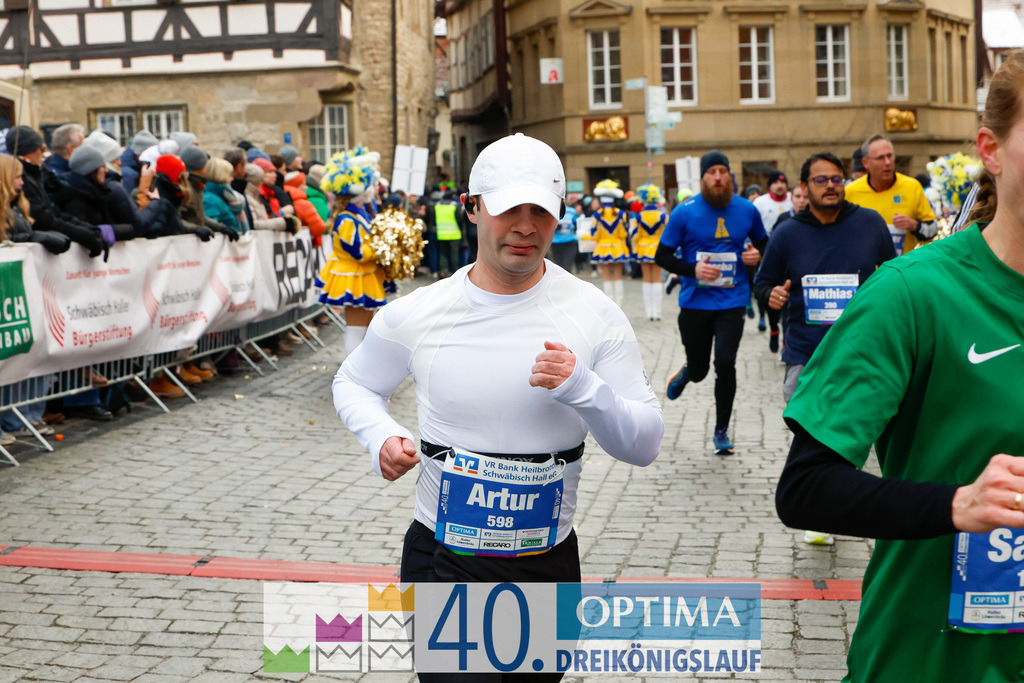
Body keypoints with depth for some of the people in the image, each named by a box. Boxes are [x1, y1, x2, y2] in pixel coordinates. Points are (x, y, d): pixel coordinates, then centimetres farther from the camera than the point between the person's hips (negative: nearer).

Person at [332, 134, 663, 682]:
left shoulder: (596, 317, -7)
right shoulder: (415, 315, -6)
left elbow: (645, 444, -6)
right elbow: (352, 383, 12)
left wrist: (583, 389, -25)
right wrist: (381, 436, -9)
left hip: (550, 562, 2)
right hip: (443, 560, -1)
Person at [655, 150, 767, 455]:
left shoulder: (747, 210, 1)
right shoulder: (684, 212, -6)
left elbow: (763, 243, 18)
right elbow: (662, 256, -3)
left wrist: (758, 255, -6)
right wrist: (692, 270, -18)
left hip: (732, 301, 1)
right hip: (695, 302, 0)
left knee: (725, 362, -13)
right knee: (699, 370, 9)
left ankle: (721, 431, 6)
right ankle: (684, 373, 50)